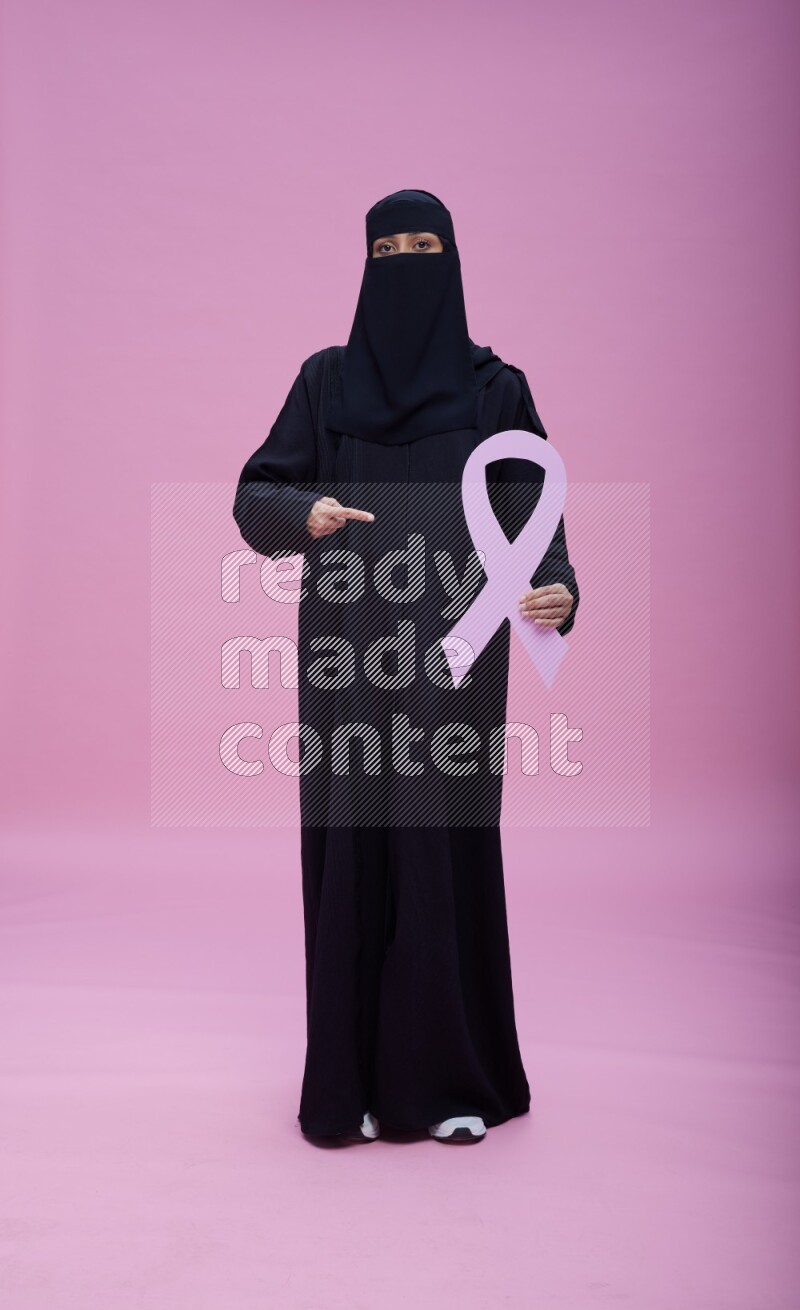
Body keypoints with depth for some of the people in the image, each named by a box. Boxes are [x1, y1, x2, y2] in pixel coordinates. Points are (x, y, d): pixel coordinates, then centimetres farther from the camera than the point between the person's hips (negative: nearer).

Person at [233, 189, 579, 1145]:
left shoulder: (496, 387, 7)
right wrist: (303, 510, -18)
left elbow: (532, 517, 0)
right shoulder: (326, 379, 9)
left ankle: (451, 1077, 17)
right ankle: (352, 1076, 17)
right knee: (349, 849, 2)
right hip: (348, 651, 1)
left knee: (449, 848, 1)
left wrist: (557, 589, -22)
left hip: (455, 652, -1)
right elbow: (254, 497, 5)